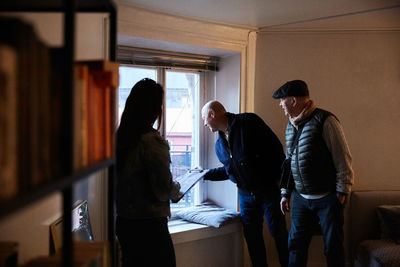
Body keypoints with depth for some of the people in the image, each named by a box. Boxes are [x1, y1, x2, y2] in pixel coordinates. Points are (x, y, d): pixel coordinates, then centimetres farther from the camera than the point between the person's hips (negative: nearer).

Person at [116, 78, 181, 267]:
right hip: (149, 224, -7)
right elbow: (164, 188, -17)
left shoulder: (120, 136, 2)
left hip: (123, 222, 8)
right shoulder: (151, 141, -20)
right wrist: (176, 189, 5)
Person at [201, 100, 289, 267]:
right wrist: (205, 174, 20)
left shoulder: (247, 122, -10)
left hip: (269, 189, -6)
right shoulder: (219, 144, 11)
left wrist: (280, 177, -16)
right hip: (246, 194, 7)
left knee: (278, 233, -1)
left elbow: (276, 147, -13)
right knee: (252, 236, 11)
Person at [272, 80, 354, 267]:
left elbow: (343, 158, -12)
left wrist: (342, 191, -12)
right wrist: (285, 193, 17)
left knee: (333, 246, 4)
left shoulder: (325, 121, -12)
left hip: (328, 197, -6)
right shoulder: (291, 126, 12)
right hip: (300, 198, 6)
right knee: (296, 244, 9)